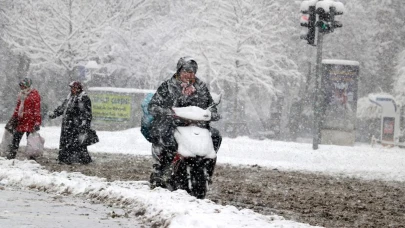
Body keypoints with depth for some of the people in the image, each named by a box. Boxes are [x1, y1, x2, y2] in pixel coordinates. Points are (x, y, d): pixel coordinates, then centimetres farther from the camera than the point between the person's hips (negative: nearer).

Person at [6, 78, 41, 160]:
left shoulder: (34, 95, -8)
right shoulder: (21, 94, 14)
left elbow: (37, 109, -12)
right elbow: (17, 108, 22)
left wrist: (37, 122, -17)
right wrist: (13, 118, 19)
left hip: (30, 121, -7)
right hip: (21, 120, 7)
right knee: (16, 138, 6)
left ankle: (32, 157, 5)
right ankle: (11, 155, 10)